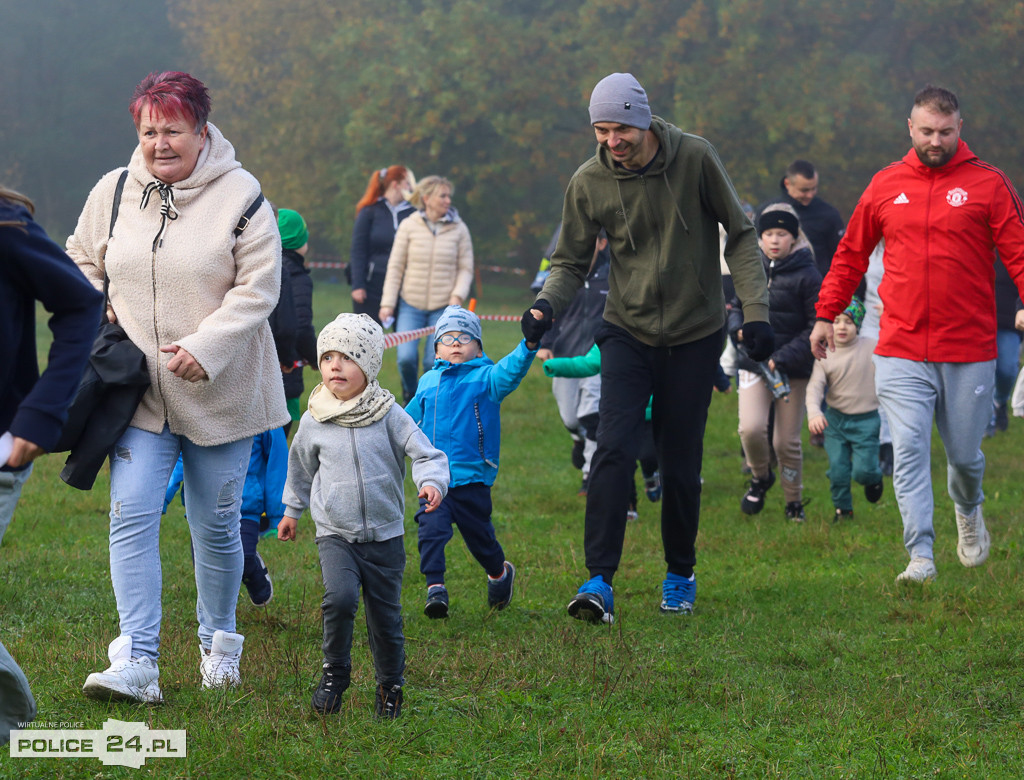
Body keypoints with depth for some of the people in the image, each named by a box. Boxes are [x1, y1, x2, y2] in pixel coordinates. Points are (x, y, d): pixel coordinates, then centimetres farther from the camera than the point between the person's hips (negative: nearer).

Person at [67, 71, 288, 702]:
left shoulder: (239, 196, -8)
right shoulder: (114, 191, 3)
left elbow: (258, 287, -11)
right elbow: (83, 260, 19)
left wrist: (205, 346, -20)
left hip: (220, 393, -2)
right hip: (139, 390, 2)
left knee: (216, 524, 9)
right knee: (132, 516, -12)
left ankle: (219, 644, 30)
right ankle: (137, 663, -16)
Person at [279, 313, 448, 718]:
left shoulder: (389, 416, -5)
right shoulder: (313, 422, 0)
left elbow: (426, 454, -7)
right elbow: (301, 468, 18)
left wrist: (431, 481, -28)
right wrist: (292, 511, 28)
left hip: (385, 536, 0)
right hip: (335, 535, 0)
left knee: (385, 616, 5)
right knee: (340, 598, -23)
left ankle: (390, 685, 27)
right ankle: (335, 671, -1)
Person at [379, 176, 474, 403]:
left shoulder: (459, 229, 1)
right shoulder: (409, 226, -1)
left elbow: (465, 268, 5)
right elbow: (395, 266, 2)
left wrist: (457, 295, -12)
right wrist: (387, 303, -2)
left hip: (443, 307, 0)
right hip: (411, 305, 0)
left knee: (433, 362, -5)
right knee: (405, 358, -12)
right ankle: (410, 398, 17)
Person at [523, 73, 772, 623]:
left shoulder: (695, 159, -11)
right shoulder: (589, 183, -6)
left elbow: (739, 236, -3)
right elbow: (572, 262, 3)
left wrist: (754, 310, -11)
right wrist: (546, 304, -18)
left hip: (694, 334, -1)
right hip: (627, 331, 1)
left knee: (680, 463, 2)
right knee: (614, 448, -16)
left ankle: (680, 574, 21)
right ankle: (599, 581, -16)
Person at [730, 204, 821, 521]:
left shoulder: (807, 276, -7)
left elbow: (818, 328, -9)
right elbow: (737, 306, 20)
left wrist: (783, 358, -16)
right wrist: (739, 329, -3)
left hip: (792, 370, -2)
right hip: (754, 364, 3)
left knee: (787, 441, 3)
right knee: (751, 428, -16)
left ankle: (794, 501, 23)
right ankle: (760, 477, 13)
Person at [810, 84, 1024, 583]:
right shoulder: (886, 186, 8)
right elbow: (850, 255, 17)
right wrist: (826, 316, 16)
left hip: (968, 351, -1)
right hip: (900, 350, 1)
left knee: (964, 453, 10)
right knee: (908, 451, -9)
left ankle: (969, 509, 43)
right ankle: (920, 555, -7)